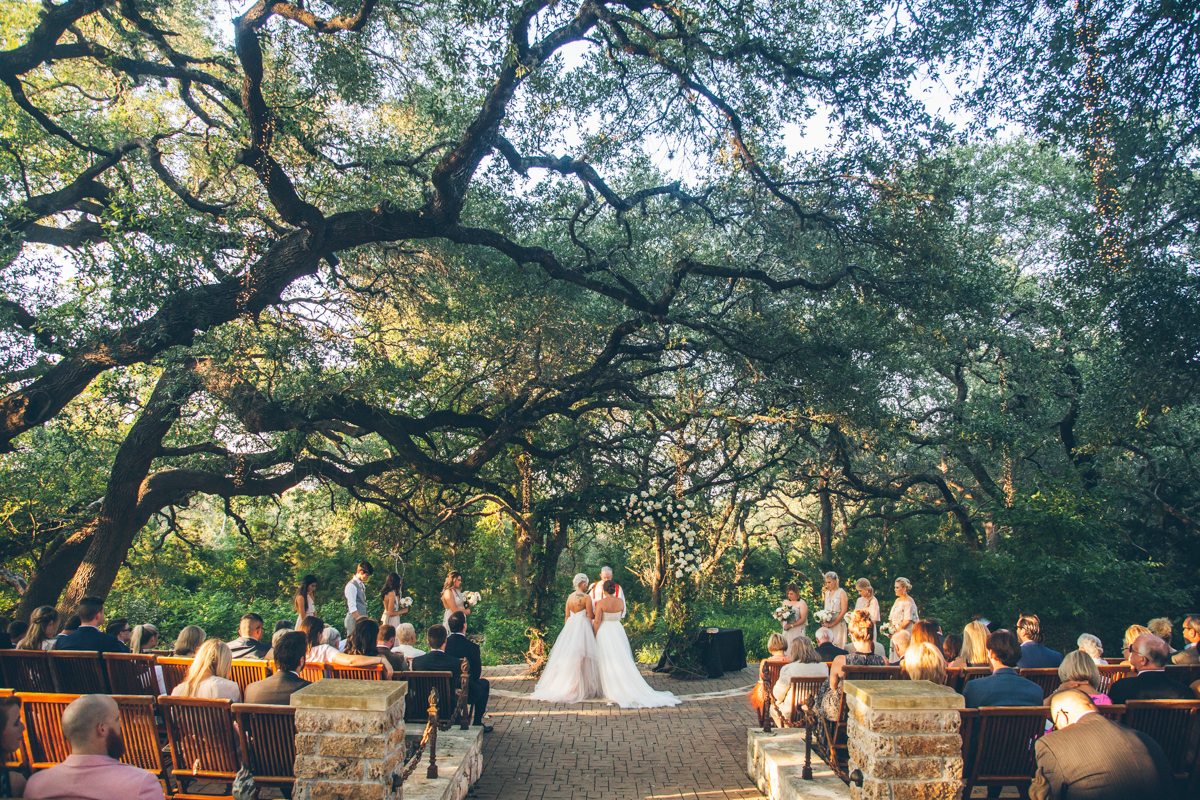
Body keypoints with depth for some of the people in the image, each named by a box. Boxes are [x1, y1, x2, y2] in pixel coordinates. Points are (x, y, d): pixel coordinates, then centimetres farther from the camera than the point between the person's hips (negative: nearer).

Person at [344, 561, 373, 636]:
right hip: (354, 621, -8)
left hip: (362, 618, 8)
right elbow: (352, 608, -18)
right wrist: (360, 621, -19)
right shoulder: (352, 586, -13)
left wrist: (365, 619, 13)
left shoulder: (362, 585, 14)